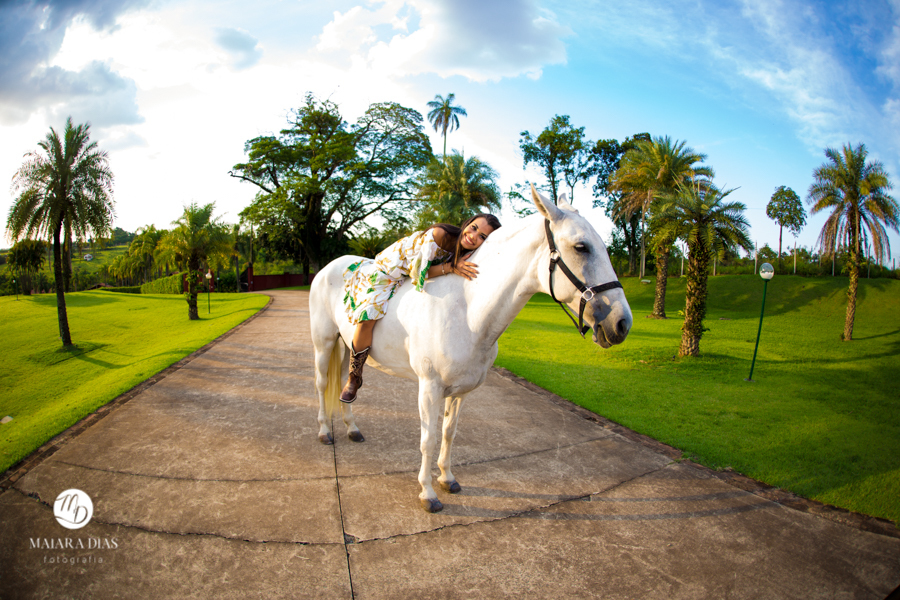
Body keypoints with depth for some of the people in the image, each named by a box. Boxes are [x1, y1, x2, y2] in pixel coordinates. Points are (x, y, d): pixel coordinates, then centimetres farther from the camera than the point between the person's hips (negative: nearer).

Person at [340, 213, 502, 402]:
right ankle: (354, 377, -2)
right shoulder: (438, 235, -33)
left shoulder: (463, 250, -13)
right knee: (368, 318, -22)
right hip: (386, 272, -7)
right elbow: (419, 272, -27)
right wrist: (451, 268, -39)